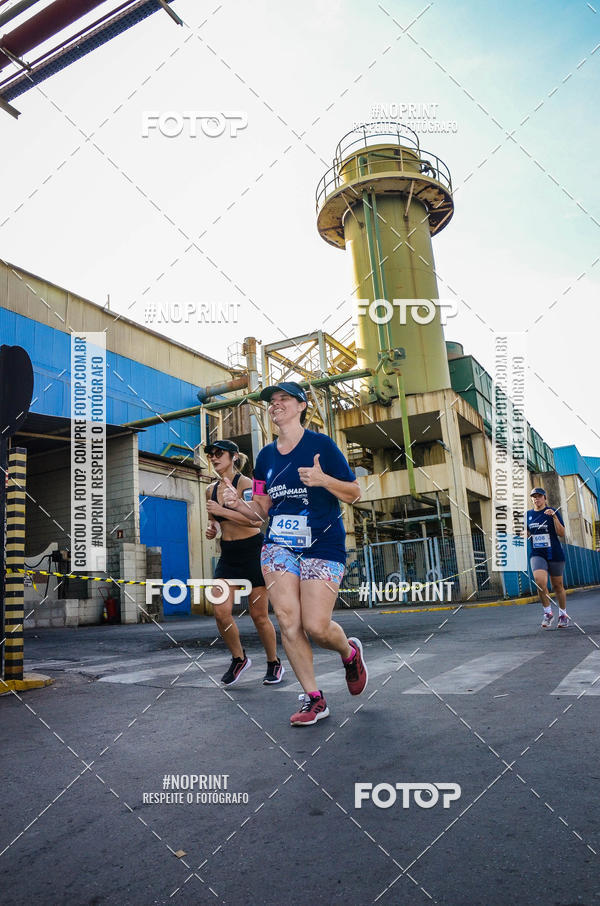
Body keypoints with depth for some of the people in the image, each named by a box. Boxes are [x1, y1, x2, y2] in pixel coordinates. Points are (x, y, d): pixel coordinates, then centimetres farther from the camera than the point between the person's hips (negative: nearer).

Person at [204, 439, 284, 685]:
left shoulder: (245, 483, -13)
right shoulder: (211, 490, 7)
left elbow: (257, 520, -26)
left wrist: (223, 511, -28)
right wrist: (211, 528, 1)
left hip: (253, 551, -5)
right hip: (228, 554, 6)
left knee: (259, 615, 2)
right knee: (221, 613, -7)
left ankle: (274, 664, 24)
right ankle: (239, 659, 18)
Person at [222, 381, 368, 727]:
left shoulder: (321, 444, -5)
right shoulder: (266, 456, 10)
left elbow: (355, 493, -4)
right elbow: (262, 509, 15)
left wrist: (324, 480, -23)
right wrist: (237, 503, -5)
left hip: (323, 546, -4)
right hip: (279, 546, 5)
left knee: (316, 627, -9)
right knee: (288, 621, -6)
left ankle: (351, 653, 27)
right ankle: (314, 699, 12)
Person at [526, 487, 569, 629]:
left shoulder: (553, 512, -3)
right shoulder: (528, 514, 8)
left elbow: (562, 534, -11)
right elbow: (526, 533, 18)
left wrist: (554, 517, -23)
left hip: (555, 554, -2)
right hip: (537, 554, 2)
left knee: (557, 586, 9)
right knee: (540, 582, -20)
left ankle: (563, 615, 31)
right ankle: (548, 613, -2)